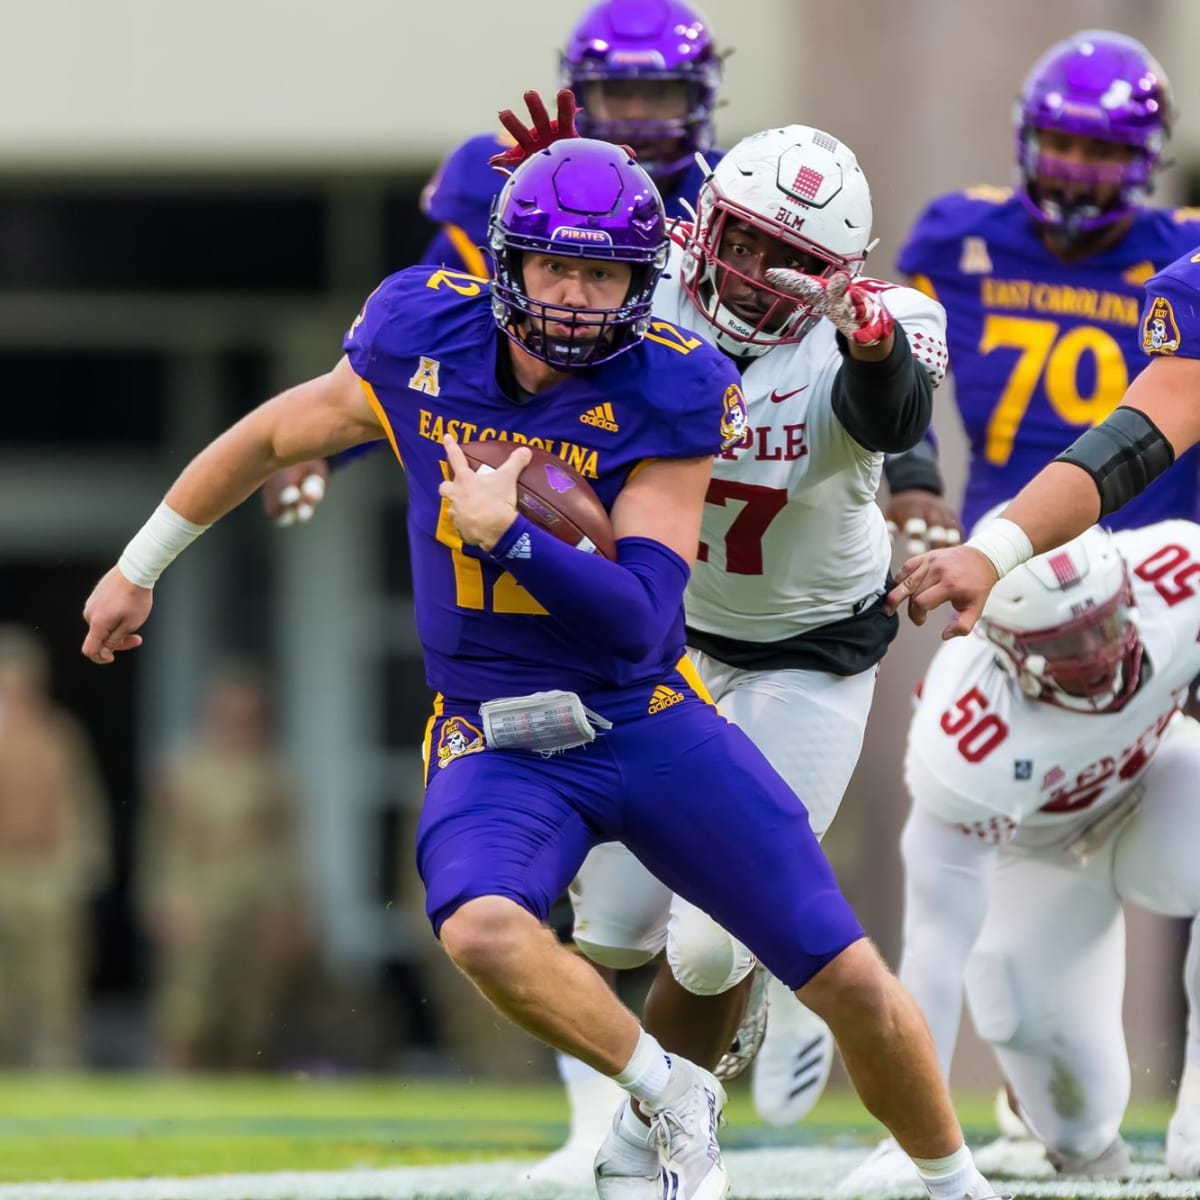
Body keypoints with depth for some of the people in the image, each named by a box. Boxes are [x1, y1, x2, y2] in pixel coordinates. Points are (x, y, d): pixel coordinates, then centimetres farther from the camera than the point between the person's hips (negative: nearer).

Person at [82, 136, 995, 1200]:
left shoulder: (667, 395, -14)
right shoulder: (423, 339, -6)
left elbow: (637, 622, -20)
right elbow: (276, 435, 12)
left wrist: (505, 533, -32)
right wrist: (139, 566, 22)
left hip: (652, 722, -1)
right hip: (496, 742, 1)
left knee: (852, 982, -4)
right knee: (481, 930, -32)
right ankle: (673, 1100, -7)